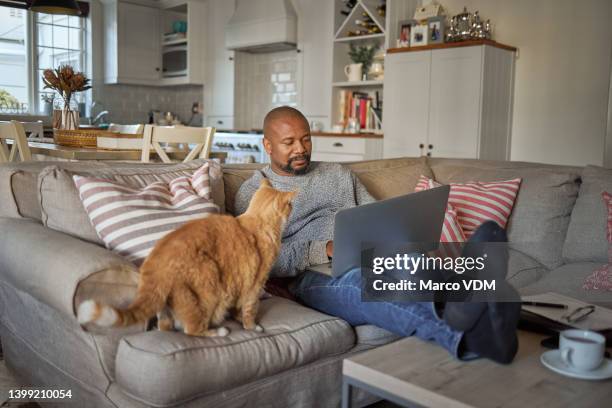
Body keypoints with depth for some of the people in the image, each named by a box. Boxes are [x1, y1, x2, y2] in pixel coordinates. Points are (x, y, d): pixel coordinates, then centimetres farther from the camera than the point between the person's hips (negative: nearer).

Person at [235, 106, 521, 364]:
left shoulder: (338, 174, 25)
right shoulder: (251, 192, 11)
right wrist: (325, 249, -14)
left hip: (370, 260, 4)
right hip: (315, 277, -4)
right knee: (359, 282, -40)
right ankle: (463, 335, -63)